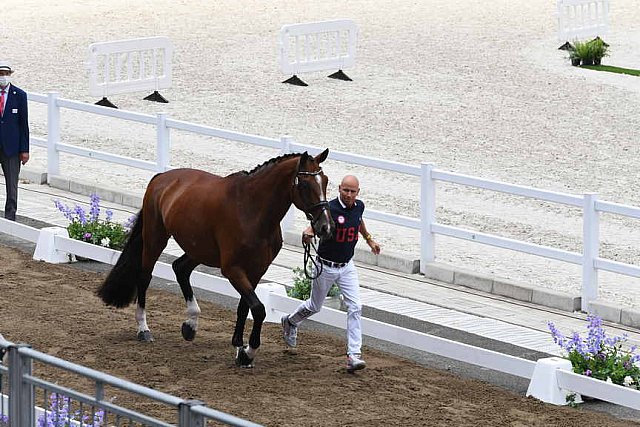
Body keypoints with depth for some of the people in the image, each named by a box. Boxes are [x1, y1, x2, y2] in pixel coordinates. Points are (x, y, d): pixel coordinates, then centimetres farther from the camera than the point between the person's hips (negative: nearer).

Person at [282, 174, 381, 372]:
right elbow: (316, 225, -42)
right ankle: (290, 322, 48)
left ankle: (354, 355, -12)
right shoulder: (331, 209, -25)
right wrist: (308, 233, -64)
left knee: (355, 307, -11)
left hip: (347, 266, 4)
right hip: (326, 266, -4)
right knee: (314, 306, 16)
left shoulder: (358, 206, -3)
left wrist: (369, 239, 34)